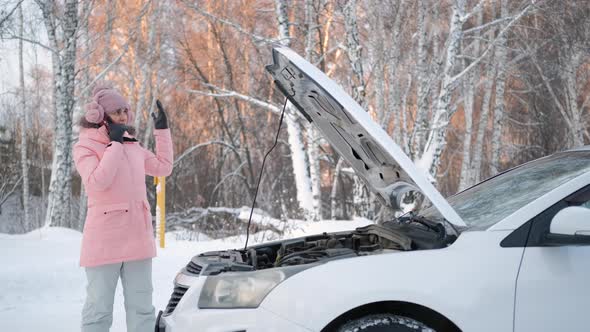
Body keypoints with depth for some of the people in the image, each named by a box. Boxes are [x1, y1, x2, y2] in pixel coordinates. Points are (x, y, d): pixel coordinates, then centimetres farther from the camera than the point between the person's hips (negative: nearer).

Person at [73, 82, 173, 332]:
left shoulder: (132, 145, 15)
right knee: (99, 307, -1)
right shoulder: (85, 147, -3)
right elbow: (97, 181, -18)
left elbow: (164, 167, 19)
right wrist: (115, 144, -13)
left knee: (141, 306, 9)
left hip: (138, 237, 6)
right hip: (104, 240, -6)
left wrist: (162, 130, 16)